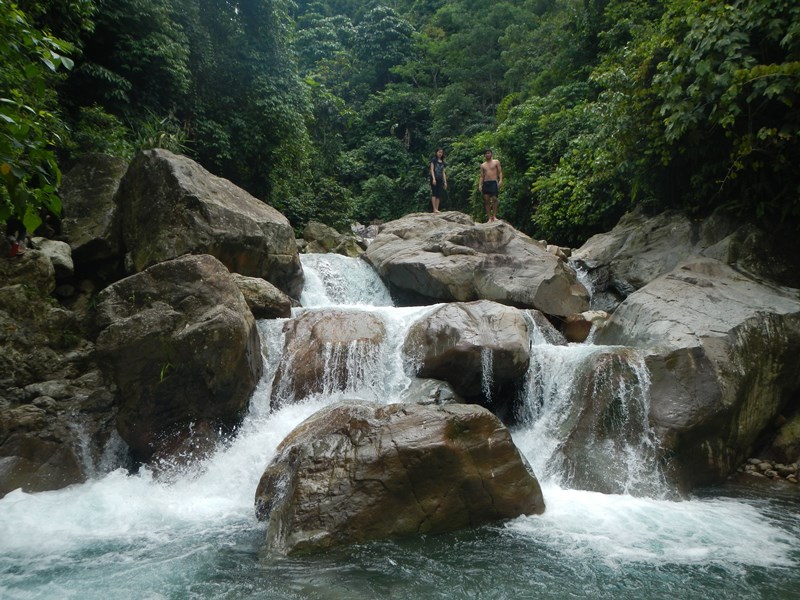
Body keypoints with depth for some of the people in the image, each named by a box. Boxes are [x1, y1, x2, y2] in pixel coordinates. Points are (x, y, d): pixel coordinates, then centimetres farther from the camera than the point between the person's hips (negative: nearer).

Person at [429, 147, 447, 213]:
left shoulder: (443, 163, 17)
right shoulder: (434, 160, 2)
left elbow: (443, 173, 15)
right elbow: (432, 170, -5)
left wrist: (445, 182, 8)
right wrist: (433, 178, -17)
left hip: (440, 180, 5)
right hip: (434, 179, -5)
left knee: (438, 195, 1)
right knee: (434, 193, -11)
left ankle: (437, 209, 0)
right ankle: (434, 209, -16)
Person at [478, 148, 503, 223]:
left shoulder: (496, 162, 9)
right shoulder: (482, 165, 17)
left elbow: (500, 172, 4)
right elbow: (482, 176, 16)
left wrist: (500, 180, -11)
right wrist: (480, 185, 3)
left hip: (494, 182, -3)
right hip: (485, 183, 3)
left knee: (494, 198, -15)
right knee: (486, 200, -4)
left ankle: (494, 216, -12)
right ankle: (489, 218, -3)